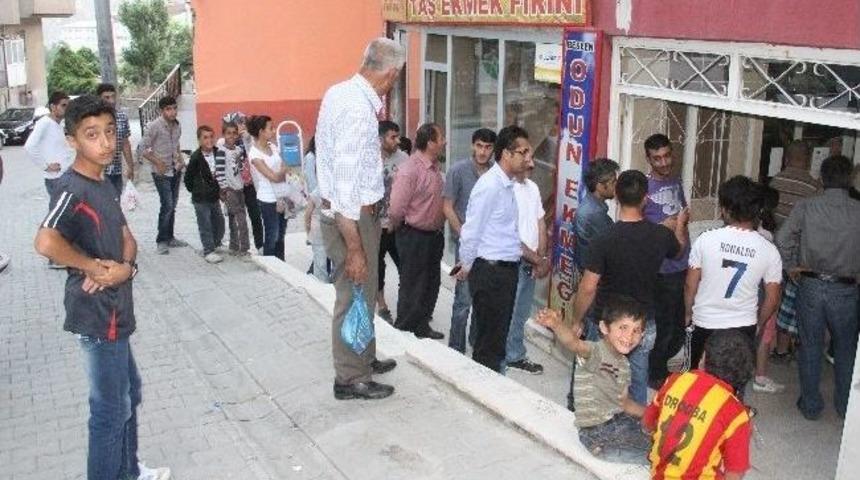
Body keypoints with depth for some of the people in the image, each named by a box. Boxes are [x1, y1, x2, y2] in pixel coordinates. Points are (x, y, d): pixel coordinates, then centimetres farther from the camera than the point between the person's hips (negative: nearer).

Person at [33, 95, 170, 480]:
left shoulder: (104, 185, 9)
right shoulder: (72, 188, -20)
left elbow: (127, 238, 10)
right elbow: (46, 242, -37)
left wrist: (125, 268, -12)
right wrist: (94, 267, -22)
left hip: (114, 310, 10)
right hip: (98, 315, -10)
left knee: (128, 395, 23)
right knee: (111, 409, 3)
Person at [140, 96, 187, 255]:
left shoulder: (177, 126, 7)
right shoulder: (154, 126, -13)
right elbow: (143, 148, -11)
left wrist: (180, 159, 6)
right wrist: (158, 163, -14)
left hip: (176, 171, 7)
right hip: (161, 172, -6)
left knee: (172, 206, 12)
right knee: (167, 206, -10)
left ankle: (169, 238, 23)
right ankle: (161, 241, 1)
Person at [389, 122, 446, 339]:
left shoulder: (435, 167, 6)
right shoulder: (409, 170, -22)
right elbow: (396, 209, -22)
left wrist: (438, 228, 14)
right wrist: (401, 230, -6)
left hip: (434, 235, 9)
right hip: (414, 237, -9)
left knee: (432, 283, 18)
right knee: (413, 287, 4)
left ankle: (422, 326, 34)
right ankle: (404, 330, 20)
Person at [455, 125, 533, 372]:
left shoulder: (508, 184, 11)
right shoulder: (489, 186, -18)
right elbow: (471, 231, -15)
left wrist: (529, 256, 22)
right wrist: (467, 266, -4)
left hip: (506, 269, 9)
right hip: (490, 271, -9)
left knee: (499, 336, 17)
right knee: (488, 342, 0)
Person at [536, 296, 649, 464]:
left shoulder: (624, 364, 11)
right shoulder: (596, 352, -16)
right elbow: (574, 343, -39)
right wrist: (556, 325, -60)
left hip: (621, 421, 8)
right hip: (597, 433, -8)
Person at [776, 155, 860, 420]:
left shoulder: (806, 206, -8)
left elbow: (782, 239, -14)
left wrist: (791, 266, -1)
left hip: (811, 285, 0)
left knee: (810, 347, 13)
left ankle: (811, 405, 22)